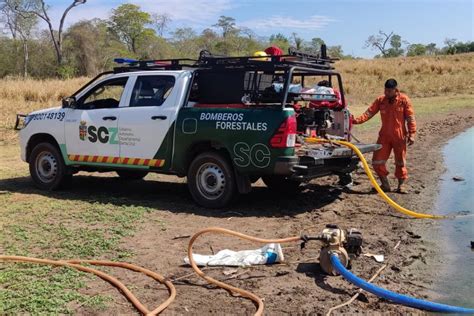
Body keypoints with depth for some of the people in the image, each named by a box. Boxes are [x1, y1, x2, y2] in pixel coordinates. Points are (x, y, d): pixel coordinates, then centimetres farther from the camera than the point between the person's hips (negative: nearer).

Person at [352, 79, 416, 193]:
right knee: (377, 161, 1)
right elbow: (369, 113, -4)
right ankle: (385, 185, 17)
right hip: (384, 135, 3)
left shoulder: (404, 100, -7)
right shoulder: (380, 100, 0)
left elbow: (410, 118, -6)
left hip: (400, 136, -3)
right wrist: (357, 120, -19)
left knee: (400, 162, 8)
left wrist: (412, 134, -11)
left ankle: (401, 185, 22)